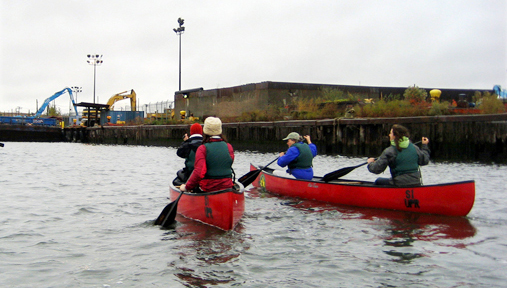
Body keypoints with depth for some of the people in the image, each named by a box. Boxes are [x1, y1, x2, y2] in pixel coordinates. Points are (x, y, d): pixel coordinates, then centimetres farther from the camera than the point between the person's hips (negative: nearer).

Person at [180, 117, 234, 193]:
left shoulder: (202, 149, -12)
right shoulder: (229, 147, 1)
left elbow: (199, 173, -22)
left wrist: (187, 187, -14)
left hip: (207, 189, -4)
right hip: (227, 187, 5)